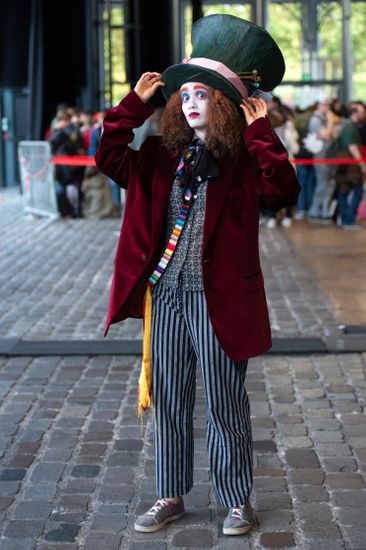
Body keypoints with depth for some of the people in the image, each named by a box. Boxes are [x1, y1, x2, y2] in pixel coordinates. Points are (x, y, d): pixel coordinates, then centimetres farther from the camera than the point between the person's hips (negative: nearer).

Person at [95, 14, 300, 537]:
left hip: (218, 297, -5)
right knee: (168, 400, 14)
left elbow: (282, 191, -23)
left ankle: (237, 501, 23)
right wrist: (135, 103, 0)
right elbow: (109, 158, 5)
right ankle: (171, 497, 29)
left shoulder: (244, 160, -7)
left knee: (225, 405, 6)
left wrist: (260, 133, -22)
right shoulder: (162, 156, 9)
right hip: (166, 294, 5)